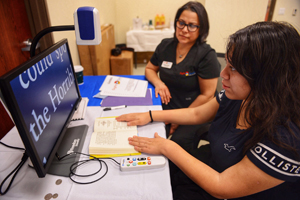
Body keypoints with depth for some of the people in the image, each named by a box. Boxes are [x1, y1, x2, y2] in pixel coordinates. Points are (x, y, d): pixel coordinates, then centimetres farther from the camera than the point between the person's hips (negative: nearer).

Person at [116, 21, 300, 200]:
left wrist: (168, 147, -23)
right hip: (214, 169, 6)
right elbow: (196, 114, 3)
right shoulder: (238, 97, -11)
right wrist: (149, 116, -1)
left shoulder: (284, 138, -33)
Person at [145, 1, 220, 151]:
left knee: (179, 141, -28)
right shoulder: (165, 46, 5)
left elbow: (207, 96, -12)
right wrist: (158, 82, -6)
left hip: (193, 113, -4)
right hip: (165, 105, 4)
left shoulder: (206, 55, -12)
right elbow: (149, 69, 17)